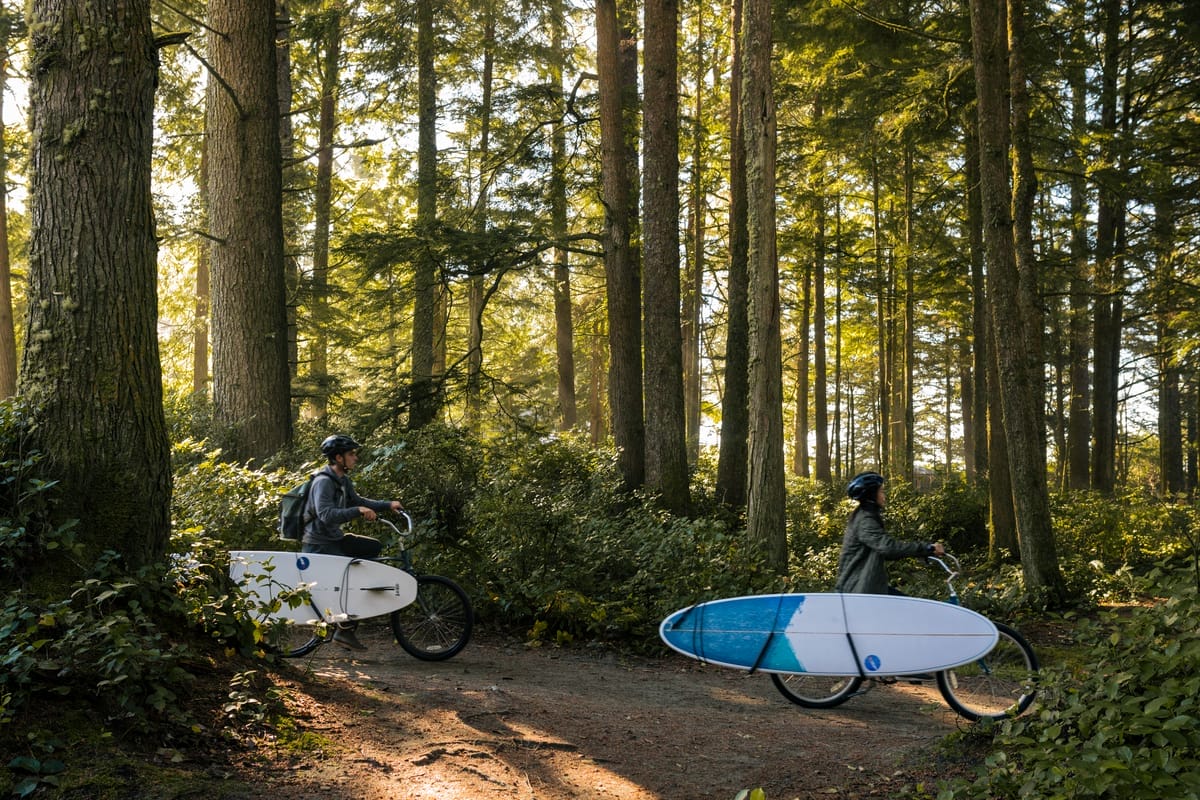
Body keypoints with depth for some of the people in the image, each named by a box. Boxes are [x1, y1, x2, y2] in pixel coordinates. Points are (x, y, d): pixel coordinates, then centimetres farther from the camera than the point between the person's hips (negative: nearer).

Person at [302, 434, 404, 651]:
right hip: (319, 545, -9)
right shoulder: (323, 482, -21)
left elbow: (357, 501, 20)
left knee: (374, 547, 7)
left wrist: (388, 505, 10)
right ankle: (345, 631, -6)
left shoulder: (343, 480, 8)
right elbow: (326, 515, -32)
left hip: (335, 539, 9)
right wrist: (358, 511, -38)